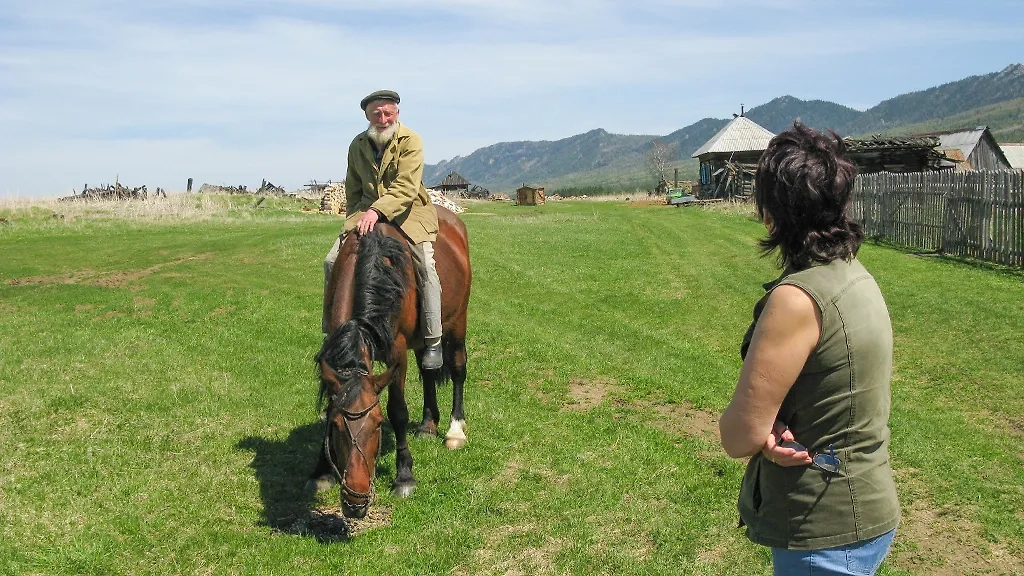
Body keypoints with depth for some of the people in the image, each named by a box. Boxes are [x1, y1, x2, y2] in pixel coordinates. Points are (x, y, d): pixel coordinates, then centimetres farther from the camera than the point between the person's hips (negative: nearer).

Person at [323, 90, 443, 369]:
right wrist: (355, 220, 10)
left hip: (407, 211, -4)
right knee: (332, 261, -10)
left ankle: (433, 341, -11)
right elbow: (353, 190, 18)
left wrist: (377, 211, -31)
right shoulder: (358, 145, 6)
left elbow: (406, 187, -21)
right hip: (366, 211, 4)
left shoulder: (411, 141, -10)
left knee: (426, 267, -22)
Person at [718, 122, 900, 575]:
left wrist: (766, 431, -3)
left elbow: (739, 436, -24)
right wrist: (777, 425, -14)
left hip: (827, 537, -9)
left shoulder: (797, 298, -27)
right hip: (861, 510, 9)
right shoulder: (854, 275, 2)